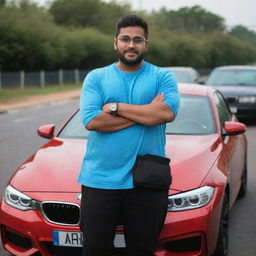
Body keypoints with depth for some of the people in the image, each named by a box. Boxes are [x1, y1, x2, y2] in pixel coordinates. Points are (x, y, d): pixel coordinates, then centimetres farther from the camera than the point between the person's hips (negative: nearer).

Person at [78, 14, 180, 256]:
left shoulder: (162, 77, 5)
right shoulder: (96, 77, 6)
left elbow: (167, 112, -15)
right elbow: (92, 121, -10)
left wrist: (115, 107, -11)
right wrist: (147, 113, -10)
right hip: (99, 180, 0)